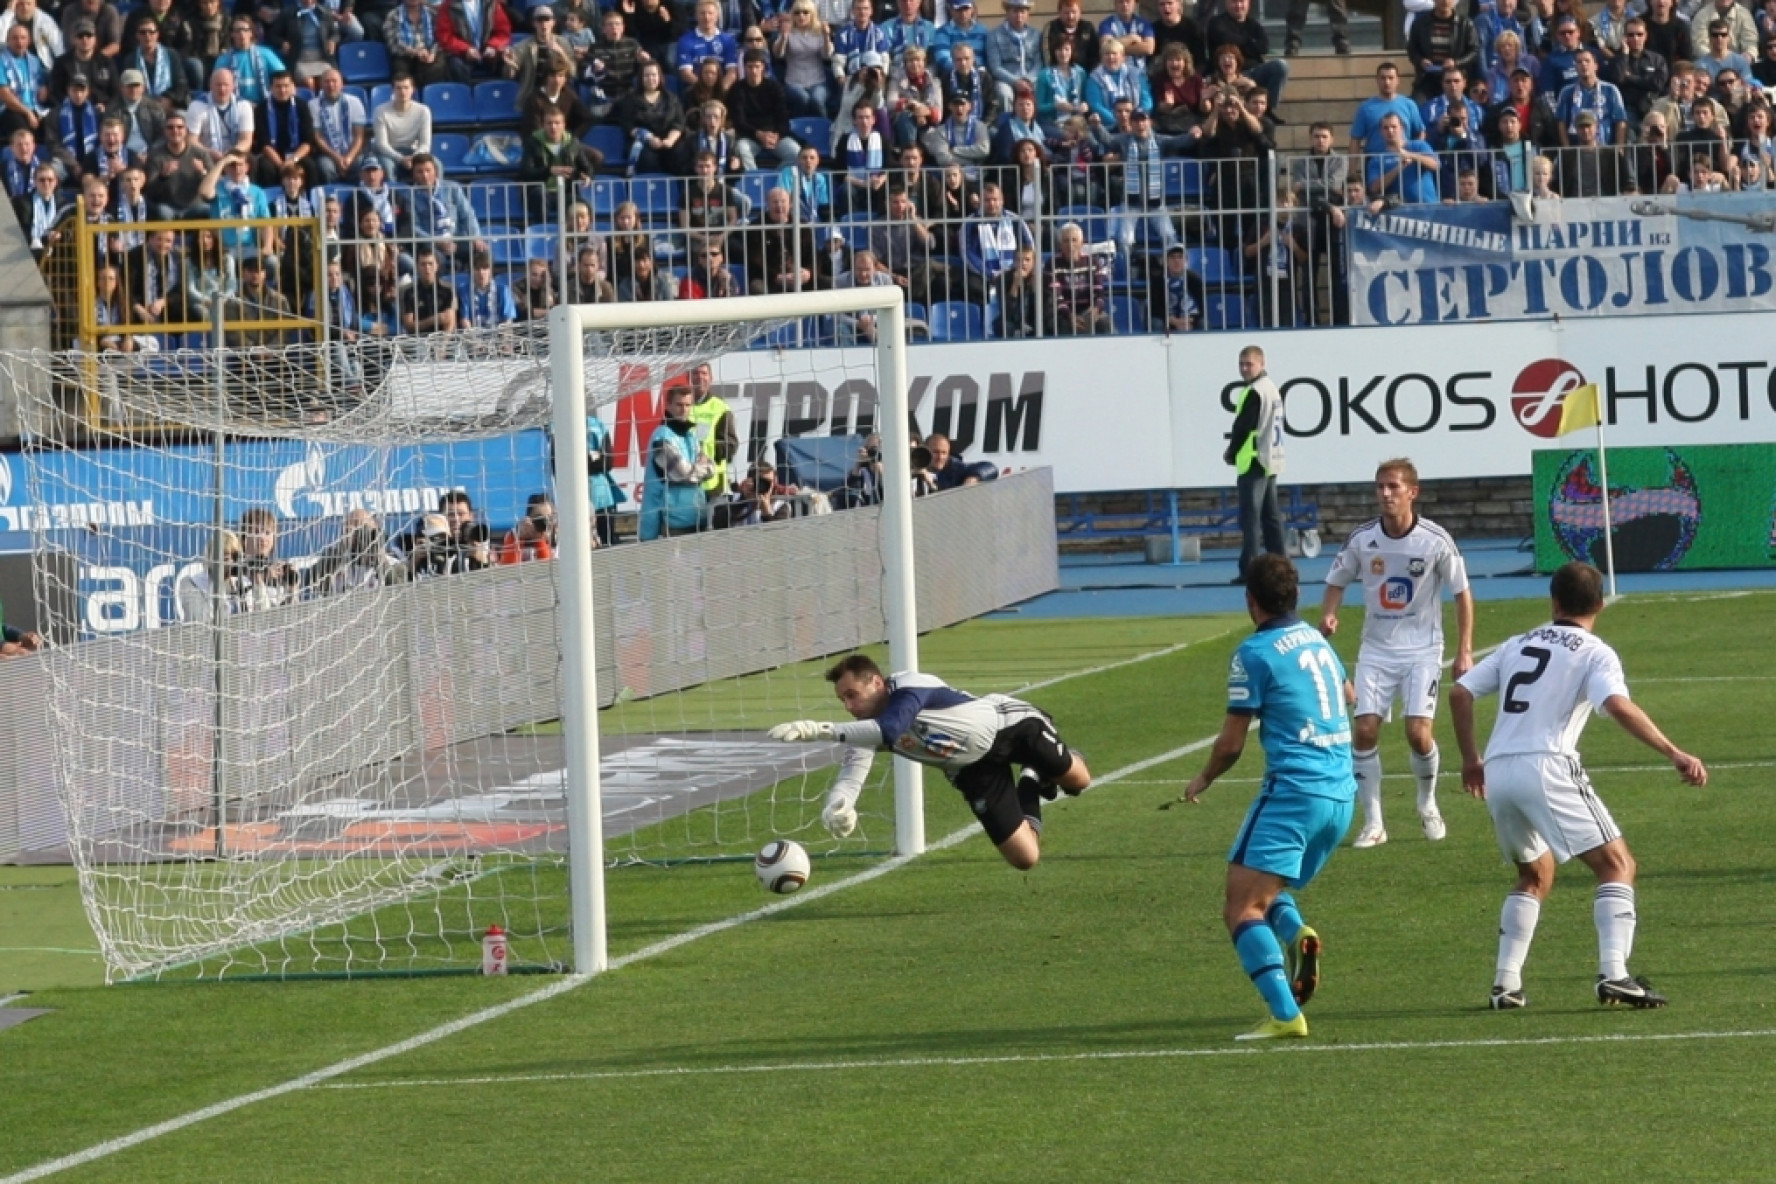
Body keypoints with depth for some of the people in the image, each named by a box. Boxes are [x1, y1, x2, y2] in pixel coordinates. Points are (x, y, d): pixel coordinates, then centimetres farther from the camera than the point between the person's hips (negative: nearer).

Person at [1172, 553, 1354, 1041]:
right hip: (1342, 794, 9)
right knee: (1269, 891, 24)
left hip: (1293, 790, -9)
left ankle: (1285, 1014, -26)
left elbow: (1232, 742, -4)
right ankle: (1295, 932, -9)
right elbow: (1347, 695, 36)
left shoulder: (1254, 654, -7)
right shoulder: (1316, 640, 15)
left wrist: (1203, 780, 15)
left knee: (1242, 907, -11)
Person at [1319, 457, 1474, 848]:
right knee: (1365, 730, -10)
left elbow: (1462, 593, -2)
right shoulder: (1362, 538, -6)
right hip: (1376, 650, 2)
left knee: (1418, 732, -13)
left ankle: (1428, 804, 16)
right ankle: (1373, 822, 2)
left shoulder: (1436, 541, -12)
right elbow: (1337, 581, 8)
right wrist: (1328, 614, -13)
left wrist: (1465, 651, -5)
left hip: (1422, 650, -2)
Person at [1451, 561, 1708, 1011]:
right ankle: (1613, 974, -18)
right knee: (1617, 864, 0)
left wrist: (1470, 759, 29)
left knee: (1535, 877, 25)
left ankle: (1506, 985, 15)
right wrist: (1674, 754, -17)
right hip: (1547, 767, -6)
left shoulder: (1518, 645, 22)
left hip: (1497, 772, 6)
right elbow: (1619, 707, -14)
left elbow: (1460, 693, 19)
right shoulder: (1594, 653, 4)